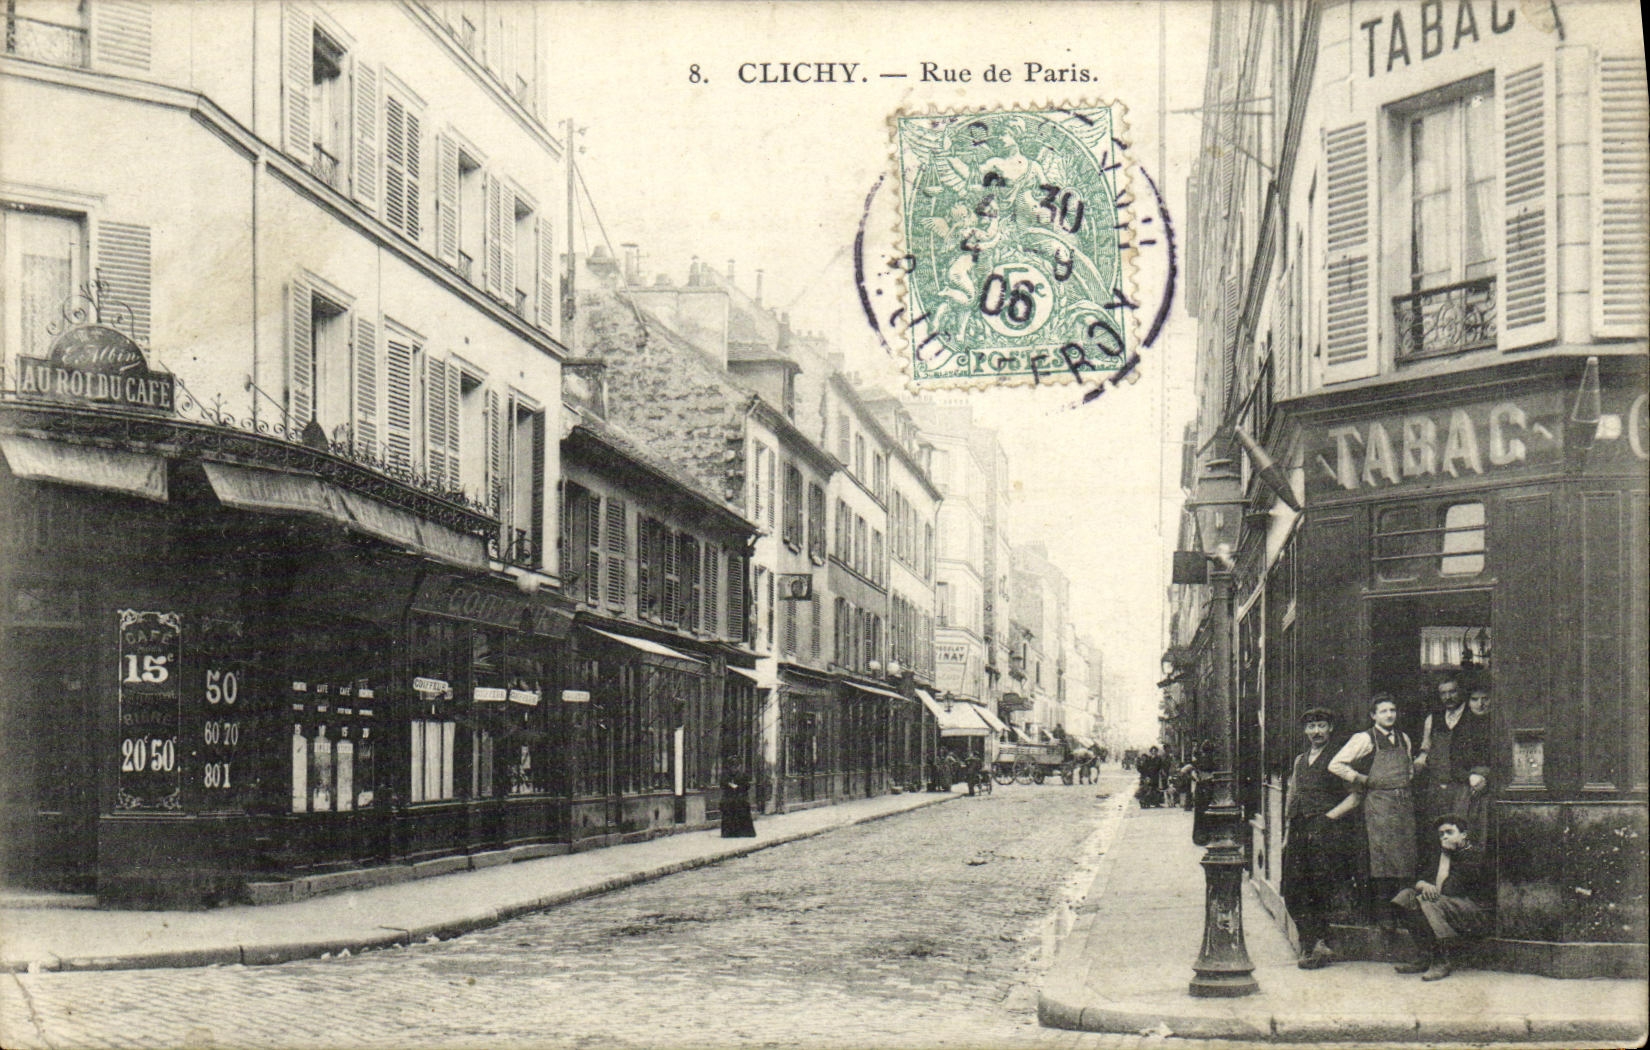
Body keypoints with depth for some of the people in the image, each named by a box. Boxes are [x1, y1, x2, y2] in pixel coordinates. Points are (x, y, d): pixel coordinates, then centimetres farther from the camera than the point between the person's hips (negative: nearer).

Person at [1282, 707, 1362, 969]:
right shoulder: (1300, 760, 21)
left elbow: (1353, 798, -4)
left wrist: (1328, 817, -11)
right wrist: (1288, 832, 15)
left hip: (1327, 832, -6)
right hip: (1300, 834, 6)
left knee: (1321, 891, -7)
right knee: (1292, 890, -1)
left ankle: (1317, 946, -1)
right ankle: (1312, 943, 5)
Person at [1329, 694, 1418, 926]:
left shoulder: (1404, 739, 13)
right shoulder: (1364, 739, -5)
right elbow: (1336, 765, -9)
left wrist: (1407, 780, 12)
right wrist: (1362, 780, -4)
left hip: (1404, 801, 6)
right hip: (1378, 802, -6)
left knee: (1405, 855, 3)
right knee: (1382, 856, -10)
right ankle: (1381, 910, -6)